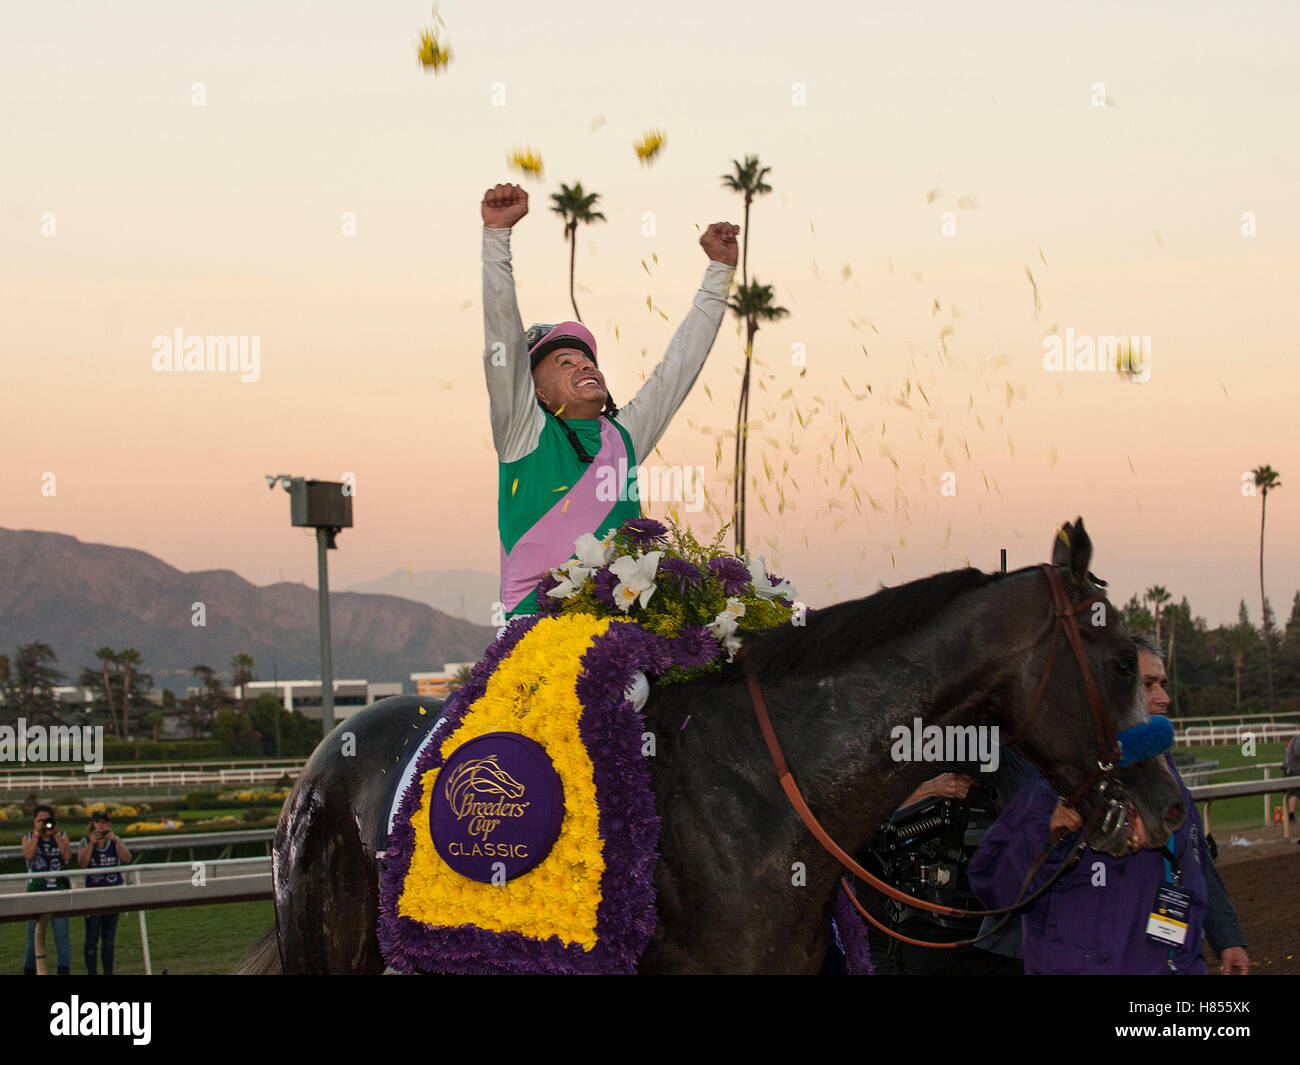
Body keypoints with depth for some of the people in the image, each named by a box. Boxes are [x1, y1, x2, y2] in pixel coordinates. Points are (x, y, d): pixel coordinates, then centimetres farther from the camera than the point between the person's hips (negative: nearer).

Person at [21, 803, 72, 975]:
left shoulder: (62, 837, 10)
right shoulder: (28, 838, 8)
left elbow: (67, 856, -7)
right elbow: (28, 855, -12)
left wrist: (56, 835, -8)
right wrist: (37, 833, -9)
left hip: (58, 890, 0)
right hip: (36, 890, 0)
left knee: (61, 934, -6)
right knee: (33, 934, 5)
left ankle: (64, 970, -6)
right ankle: (30, 970, 13)